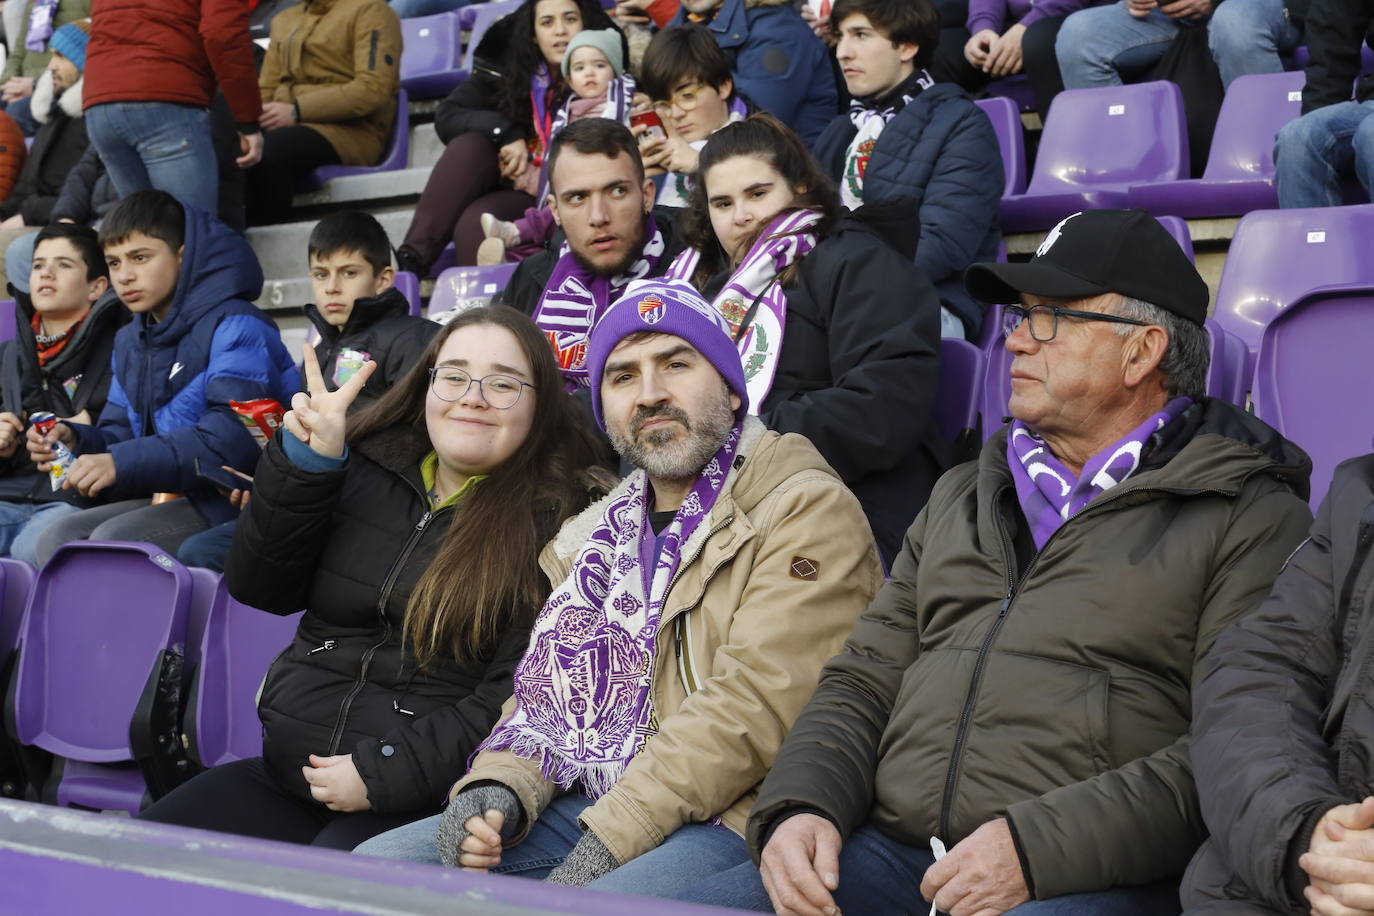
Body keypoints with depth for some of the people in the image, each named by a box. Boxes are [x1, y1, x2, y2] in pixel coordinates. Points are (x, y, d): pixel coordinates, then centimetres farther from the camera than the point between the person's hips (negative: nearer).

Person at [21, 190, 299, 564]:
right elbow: (122, 434, 20)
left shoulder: (235, 327, -11)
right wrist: (77, 440, -5)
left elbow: (235, 434, -24)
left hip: (234, 502, -8)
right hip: (169, 497, 8)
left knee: (114, 536, -28)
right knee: (57, 536, -12)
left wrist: (122, 462, -29)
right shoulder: (130, 341, 20)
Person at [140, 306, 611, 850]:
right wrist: (306, 462, -6)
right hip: (283, 774, 6)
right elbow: (258, 588, 8)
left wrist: (381, 773, -16)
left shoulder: (554, 521, -5)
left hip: (421, 802, -5)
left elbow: (518, 693, -12)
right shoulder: (367, 470, 12)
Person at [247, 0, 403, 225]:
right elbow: (266, 91, 21)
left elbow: (373, 89, -10)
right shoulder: (284, 20, 25)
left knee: (267, 150, -35)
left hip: (351, 131, -6)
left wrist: (297, 111, -17)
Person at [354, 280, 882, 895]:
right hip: (586, 807, 7)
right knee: (378, 863, -8)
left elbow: (754, 703, -14)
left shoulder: (807, 510, -3)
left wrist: (612, 837, -20)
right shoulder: (591, 535, 21)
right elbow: (547, 689, 19)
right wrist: (499, 785, -4)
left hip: (726, 817, -7)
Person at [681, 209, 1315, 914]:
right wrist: (799, 805, -2)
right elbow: (862, 684, 18)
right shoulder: (963, 498, 23)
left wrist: (1037, 846, -20)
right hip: (888, 850, 5)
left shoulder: (1249, 518, 2)